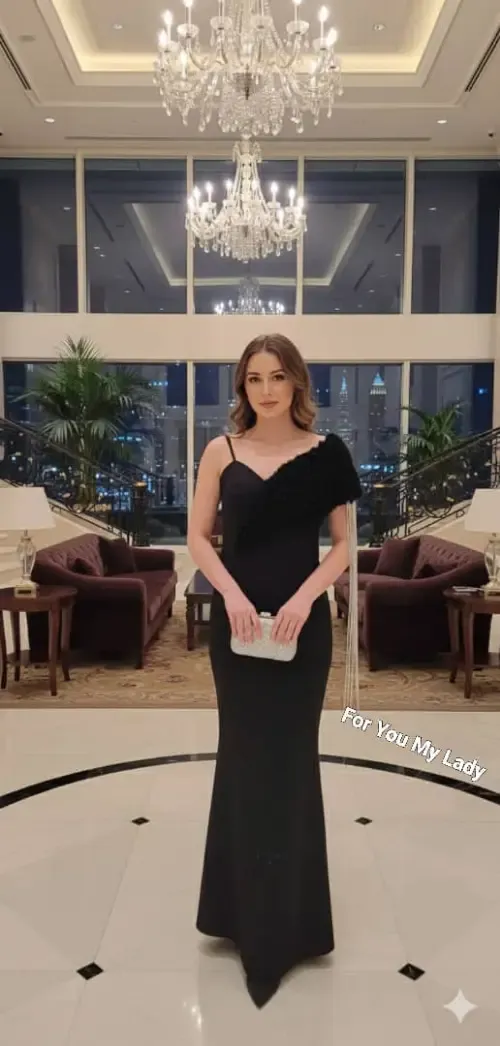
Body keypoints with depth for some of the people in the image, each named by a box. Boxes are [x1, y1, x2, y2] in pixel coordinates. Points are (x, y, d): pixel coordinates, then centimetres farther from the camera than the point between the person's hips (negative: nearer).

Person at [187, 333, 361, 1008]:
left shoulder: (325, 452, -1)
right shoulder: (221, 451, 1)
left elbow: (343, 543, 1)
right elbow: (198, 536, 2)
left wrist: (304, 598, -14)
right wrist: (231, 594, -13)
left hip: (302, 622, 0)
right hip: (236, 619, 1)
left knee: (290, 757, 9)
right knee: (244, 754, 10)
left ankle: (288, 918, 28)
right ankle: (244, 908, 30)